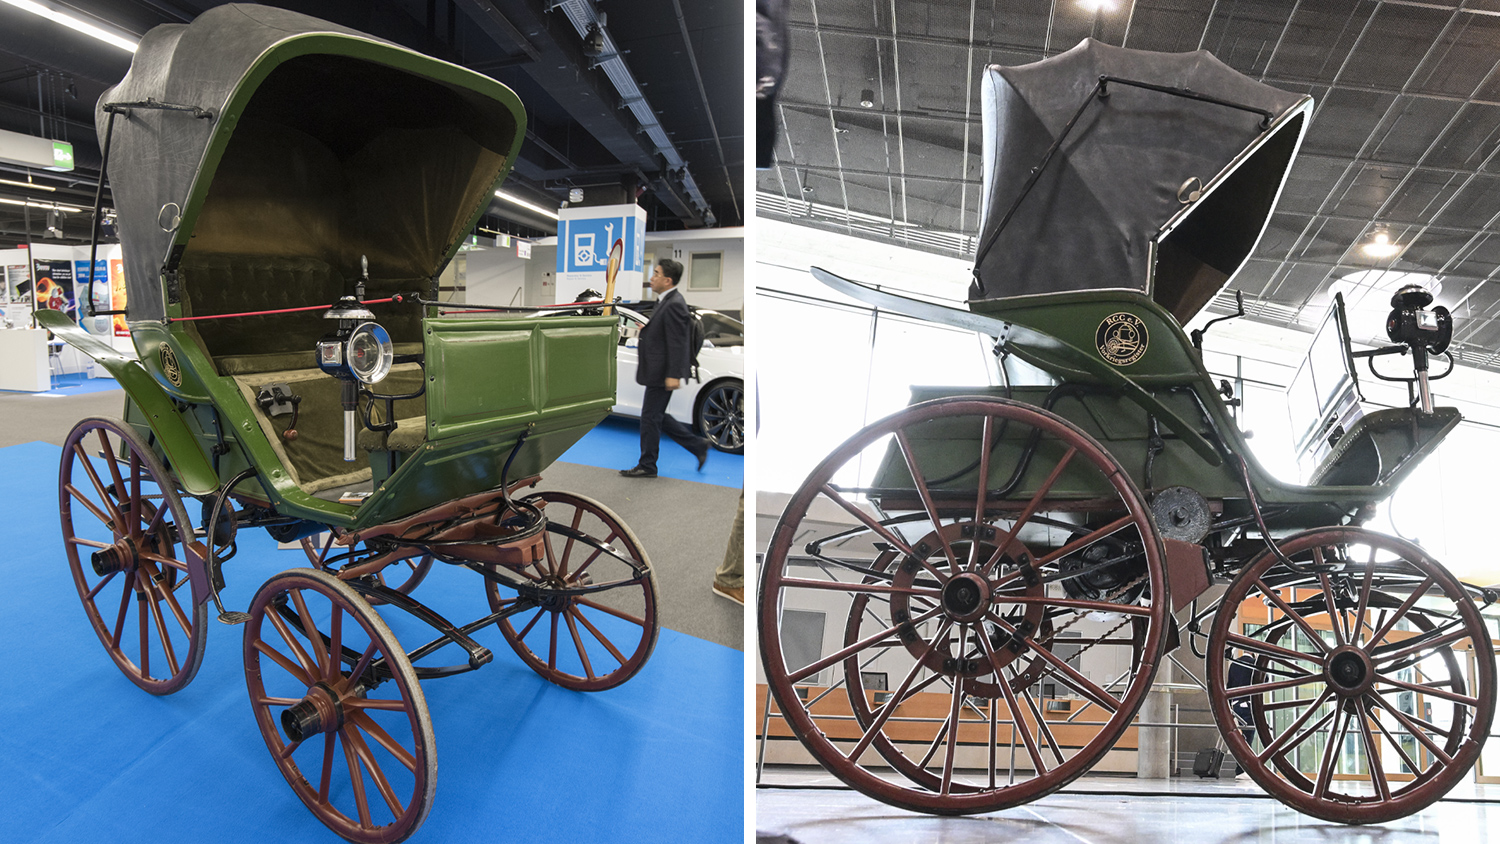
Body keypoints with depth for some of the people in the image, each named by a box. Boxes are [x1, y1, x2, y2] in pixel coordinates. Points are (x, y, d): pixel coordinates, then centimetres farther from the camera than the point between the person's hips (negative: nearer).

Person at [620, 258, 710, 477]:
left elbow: (677, 343, -23)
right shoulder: (666, 301, 13)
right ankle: (698, 445, 21)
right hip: (657, 372, 10)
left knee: (650, 417, 0)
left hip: (662, 373, -10)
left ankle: (647, 466, 14)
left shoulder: (674, 305, -19)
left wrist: (674, 375, -25)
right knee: (657, 417, 16)